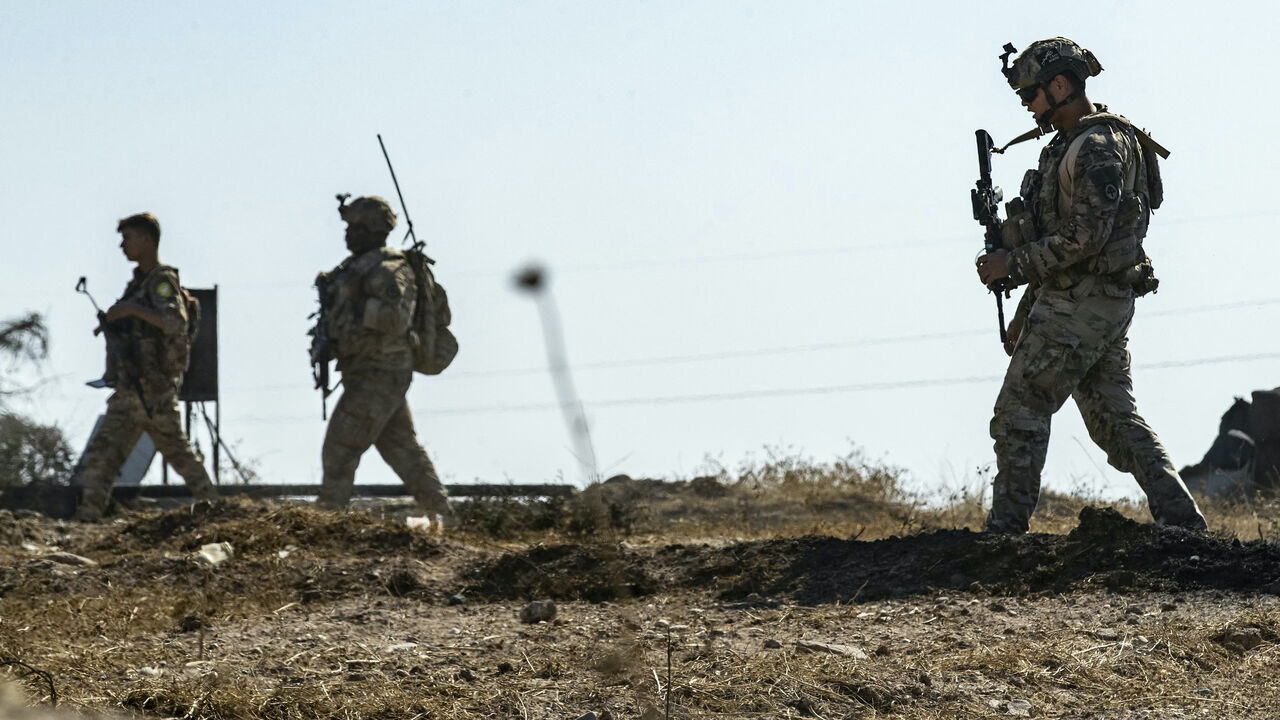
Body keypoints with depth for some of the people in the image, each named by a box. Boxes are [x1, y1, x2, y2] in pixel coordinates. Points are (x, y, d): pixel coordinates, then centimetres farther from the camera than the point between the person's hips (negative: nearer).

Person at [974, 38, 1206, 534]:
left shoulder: (1097, 146, -15)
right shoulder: (1071, 145, 18)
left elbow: (1086, 237, -23)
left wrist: (1012, 264, -17)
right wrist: (1025, 310, 21)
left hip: (1079, 305, -10)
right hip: (1106, 306, 10)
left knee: (1019, 413, -5)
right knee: (1115, 419, 8)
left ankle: (1005, 530, -3)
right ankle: (1182, 521, 3)